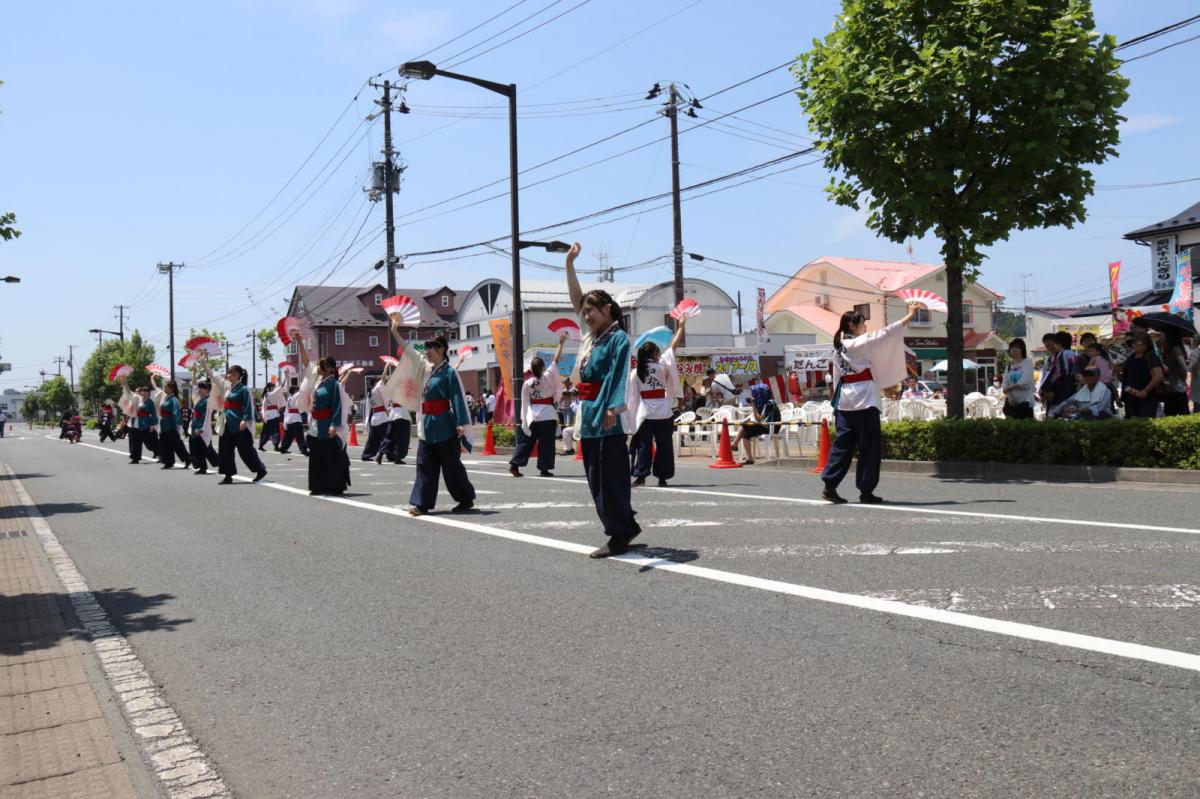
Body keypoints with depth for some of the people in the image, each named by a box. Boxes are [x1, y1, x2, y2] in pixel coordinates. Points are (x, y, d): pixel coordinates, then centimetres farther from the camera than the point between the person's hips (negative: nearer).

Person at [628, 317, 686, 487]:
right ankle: (662, 477, 7)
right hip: (663, 412, -1)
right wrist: (680, 328, 15)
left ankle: (641, 475, -2)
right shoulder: (662, 366, -3)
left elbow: (631, 396, -2)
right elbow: (672, 347, 5)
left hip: (644, 413, 1)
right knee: (664, 445, 6)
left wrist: (632, 415, 4)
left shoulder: (635, 372, -1)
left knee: (644, 445, 5)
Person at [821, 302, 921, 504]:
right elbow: (886, 334, -11)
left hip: (844, 400, 7)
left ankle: (830, 486, 1)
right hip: (864, 399, -7)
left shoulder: (839, 347, 12)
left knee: (843, 444, 8)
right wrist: (909, 316, -5)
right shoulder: (861, 343, -9)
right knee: (870, 446, 1)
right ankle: (866, 491, 3)